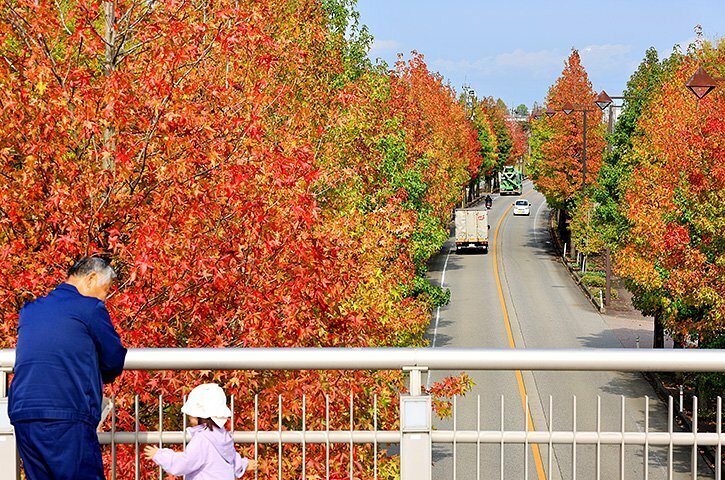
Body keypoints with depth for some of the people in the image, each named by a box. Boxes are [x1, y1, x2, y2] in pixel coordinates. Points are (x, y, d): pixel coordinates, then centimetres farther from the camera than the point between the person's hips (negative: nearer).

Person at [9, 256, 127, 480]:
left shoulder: (29, 310, 19)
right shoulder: (90, 308, 0)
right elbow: (115, 360, 5)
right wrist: (100, 377, 27)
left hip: (21, 415, 7)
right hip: (67, 418, -6)